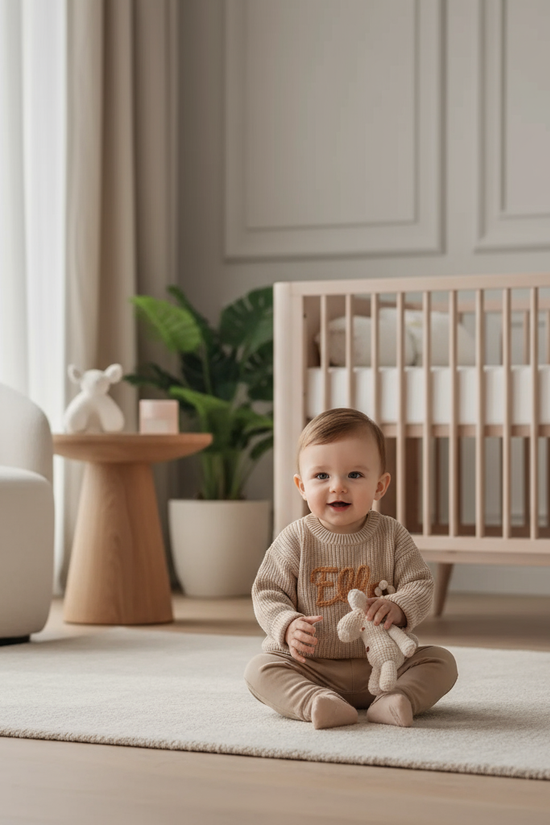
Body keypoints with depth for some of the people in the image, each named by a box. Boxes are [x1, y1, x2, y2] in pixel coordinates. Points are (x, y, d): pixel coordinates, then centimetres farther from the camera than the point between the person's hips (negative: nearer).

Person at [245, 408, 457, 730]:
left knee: (442, 661, -15)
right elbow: (268, 594, -3)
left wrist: (398, 607, -25)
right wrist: (288, 625, -24)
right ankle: (315, 703, -45)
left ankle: (393, 701, -34)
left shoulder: (392, 535, -1)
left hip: (381, 664, 1)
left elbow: (421, 584, -2)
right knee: (260, 670, -25)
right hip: (310, 666, -1)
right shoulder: (295, 540, -4)